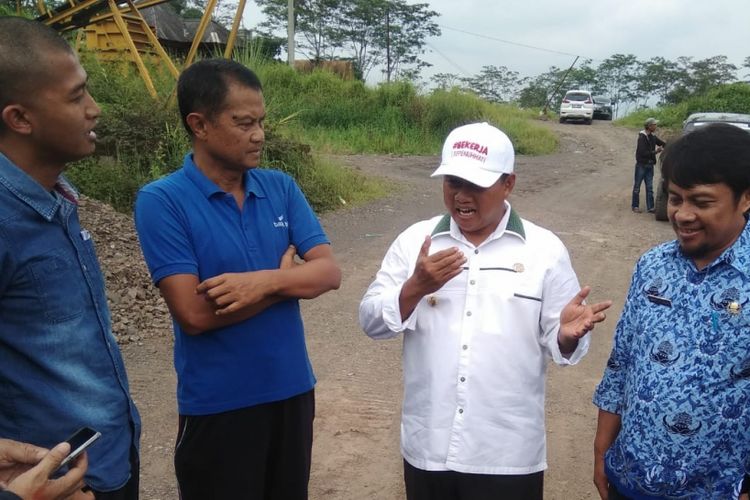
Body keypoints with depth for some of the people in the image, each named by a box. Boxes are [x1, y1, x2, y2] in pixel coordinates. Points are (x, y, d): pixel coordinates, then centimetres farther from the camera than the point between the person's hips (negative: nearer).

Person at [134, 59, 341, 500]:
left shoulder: (281, 187, 0)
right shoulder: (162, 201, -14)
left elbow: (330, 272, -6)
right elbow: (194, 313, -21)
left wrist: (264, 281, -24)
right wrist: (286, 277, -11)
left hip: (293, 388, 5)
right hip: (218, 403, -4)